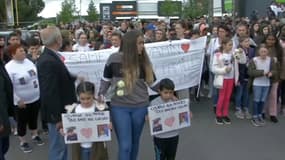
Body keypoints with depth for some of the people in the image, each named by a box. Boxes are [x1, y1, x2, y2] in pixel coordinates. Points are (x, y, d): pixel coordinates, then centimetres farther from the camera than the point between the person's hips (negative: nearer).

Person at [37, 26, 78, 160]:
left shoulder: (51, 57, 5)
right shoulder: (48, 62, -25)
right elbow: (49, 93, -26)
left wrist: (75, 77, 11)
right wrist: (58, 118, -22)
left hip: (61, 111, 9)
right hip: (57, 114, -9)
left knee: (62, 146, 23)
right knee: (58, 148, 6)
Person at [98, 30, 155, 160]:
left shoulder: (144, 60, -1)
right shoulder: (114, 58, -6)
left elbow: (152, 82, 5)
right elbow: (106, 79, 6)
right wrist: (100, 96, 2)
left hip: (140, 106, 2)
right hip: (119, 107, -2)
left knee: (134, 142, 16)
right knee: (125, 145, -2)